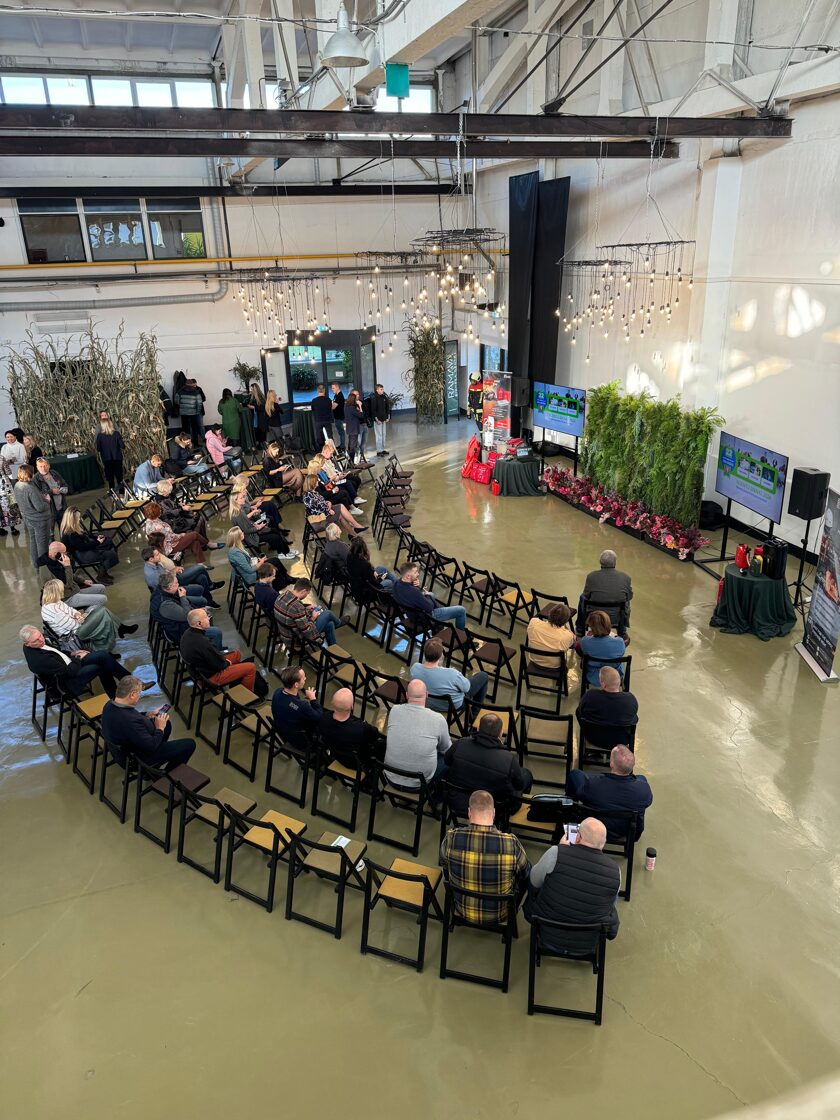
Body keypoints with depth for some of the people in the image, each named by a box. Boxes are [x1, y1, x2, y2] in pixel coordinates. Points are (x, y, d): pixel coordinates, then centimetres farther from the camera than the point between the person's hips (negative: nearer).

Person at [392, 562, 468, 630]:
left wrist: (417, 587, -15)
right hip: (425, 617, -9)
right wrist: (427, 595, -9)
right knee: (461, 610, 2)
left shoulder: (397, 583, -13)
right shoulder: (413, 592, -39)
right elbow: (429, 608, -28)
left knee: (431, 594, 37)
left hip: (413, 613, 9)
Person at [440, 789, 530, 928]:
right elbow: (526, 876, -10)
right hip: (499, 915, -2)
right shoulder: (511, 843, -30)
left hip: (462, 911, 2)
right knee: (524, 876, 24)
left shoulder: (451, 838, -24)